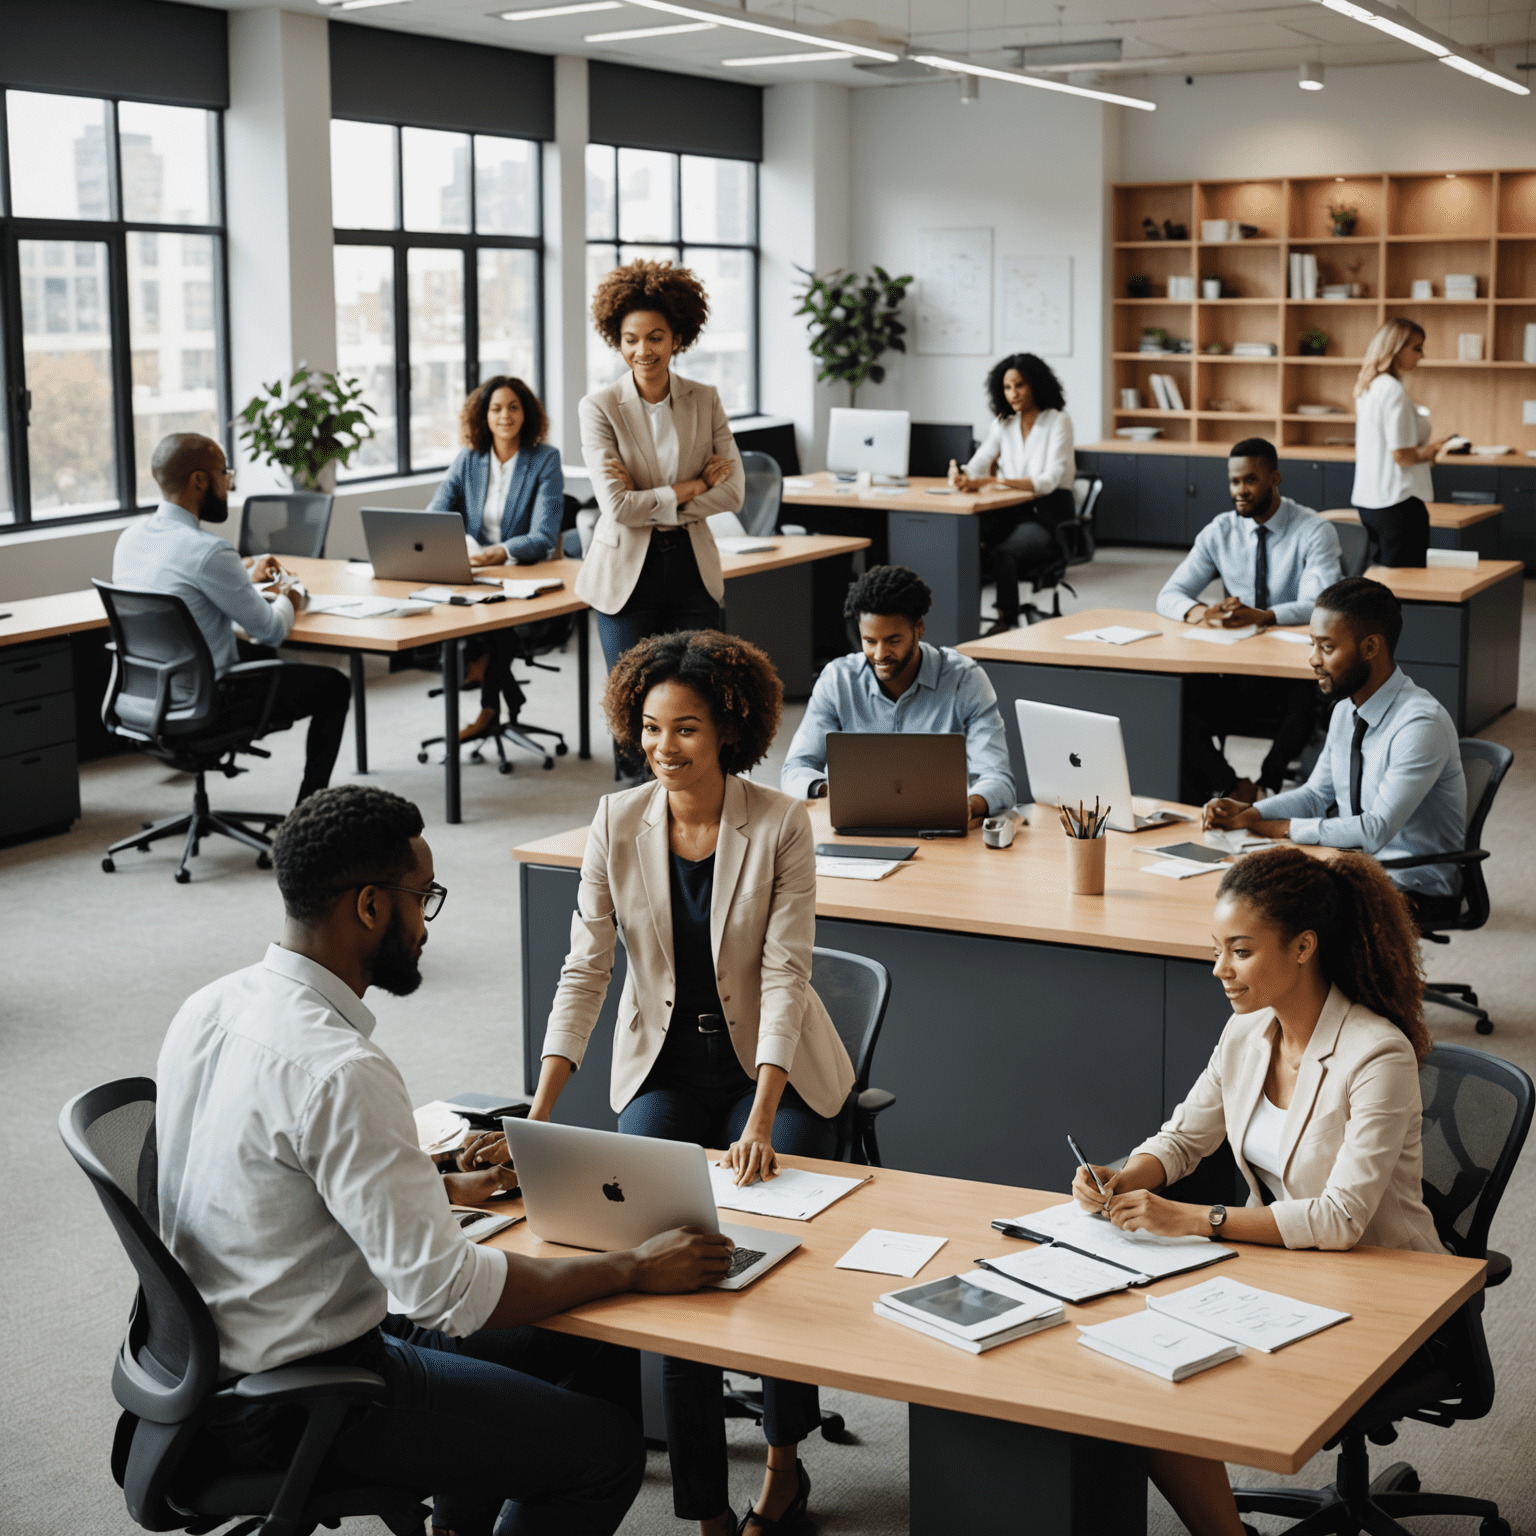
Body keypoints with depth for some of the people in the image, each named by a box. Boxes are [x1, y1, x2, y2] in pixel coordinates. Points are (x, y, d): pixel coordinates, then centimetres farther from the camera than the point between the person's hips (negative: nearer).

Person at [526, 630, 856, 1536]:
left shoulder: (780, 826, -13)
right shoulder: (618, 824, -5)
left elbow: (784, 975, -18)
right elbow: (586, 970, -6)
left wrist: (761, 1120, -30)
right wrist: (541, 1109, -17)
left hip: (771, 1066, -2)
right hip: (665, 1065, 2)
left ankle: (785, 1458, 7)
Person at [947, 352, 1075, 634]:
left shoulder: (1058, 421, -6)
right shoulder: (1003, 424, 12)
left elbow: (1049, 480, -20)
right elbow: (978, 466, 2)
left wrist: (998, 481, -33)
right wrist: (962, 477, -25)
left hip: (1049, 516, -5)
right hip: (1013, 512, 5)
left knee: (1001, 552, -35)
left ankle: (1008, 622, -30)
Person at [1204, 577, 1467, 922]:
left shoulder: (1421, 724, -21)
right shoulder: (1346, 713, 6)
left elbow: (1376, 831, -25)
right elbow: (1315, 795, 16)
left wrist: (1285, 828, -17)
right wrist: (1249, 814, -2)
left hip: (1413, 890, -8)